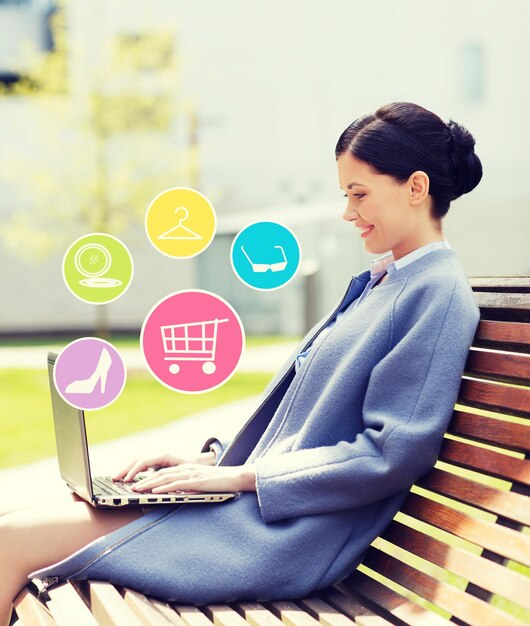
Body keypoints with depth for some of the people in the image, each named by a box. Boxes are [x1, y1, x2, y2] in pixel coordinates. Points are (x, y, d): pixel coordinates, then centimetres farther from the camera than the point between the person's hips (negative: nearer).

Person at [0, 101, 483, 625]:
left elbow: (392, 455, -18)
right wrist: (214, 458, 8)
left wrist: (239, 475, -15)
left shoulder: (438, 293, -12)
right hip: (256, 501, 9)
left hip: (285, 536, -8)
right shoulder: (377, 282, 17)